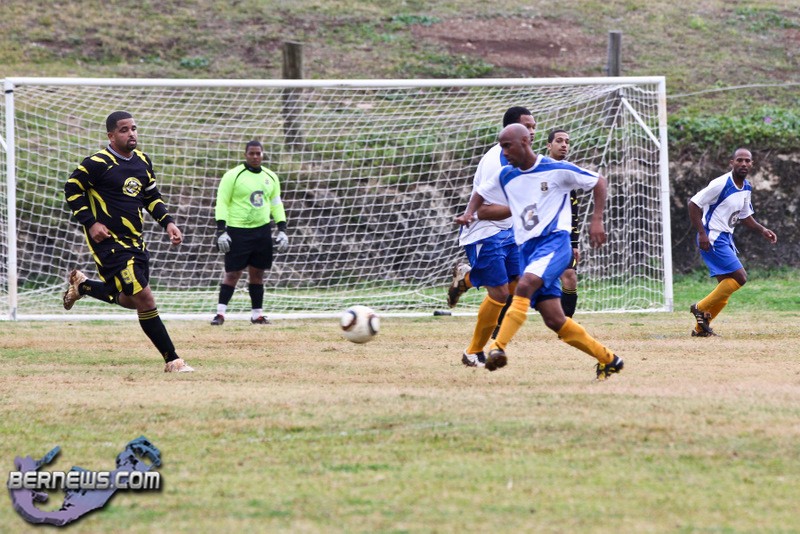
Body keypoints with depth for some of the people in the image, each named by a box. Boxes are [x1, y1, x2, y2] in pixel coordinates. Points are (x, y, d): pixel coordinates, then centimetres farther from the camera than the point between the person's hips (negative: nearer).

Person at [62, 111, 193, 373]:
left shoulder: (143, 161, 8)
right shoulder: (98, 163, -14)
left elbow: (152, 196, 19)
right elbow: (71, 189, -8)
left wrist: (167, 222, 5)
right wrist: (90, 223, -14)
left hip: (134, 241, 8)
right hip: (109, 241, -8)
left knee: (131, 300, 16)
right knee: (144, 298, -14)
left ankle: (81, 284, 39)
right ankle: (172, 361, -9)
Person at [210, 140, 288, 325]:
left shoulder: (270, 177, 10)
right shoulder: (233, 176, -6)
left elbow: (276, 204, 17)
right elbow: (221, 203, -7)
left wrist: (282, 230, 9)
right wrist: (221, 231, -14)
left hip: (262, 231, 5)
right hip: (238, 231, -5)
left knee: (257, 273, 8)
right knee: (232, 273, -6)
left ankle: (257, 314, 14)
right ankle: (220, 313, -3)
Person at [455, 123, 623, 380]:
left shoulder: (557, 170, -3)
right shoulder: (505, 177, 12)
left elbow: (598, 182, 4)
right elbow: (480, 194, 29)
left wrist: (596, 221, -6)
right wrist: (470, 215, 7)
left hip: (554, 241, -6)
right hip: (526, 248, 6)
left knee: (524, 286, -33)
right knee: (554, 320, -3)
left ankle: (498, 347, -43)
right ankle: (608, 360, 11)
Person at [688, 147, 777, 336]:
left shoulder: (746, 188, 9)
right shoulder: (721, 184, -17)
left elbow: (745, 216, 24)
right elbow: (694, 203, -16)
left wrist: (762, 230, 9)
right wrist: (702, 233, -21)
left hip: (726, 239, 9)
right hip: (712, 239, -9)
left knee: (725, 289, 8)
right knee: (739, 277, -16)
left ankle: (701, 328, 16)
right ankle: (701, 308, -6)